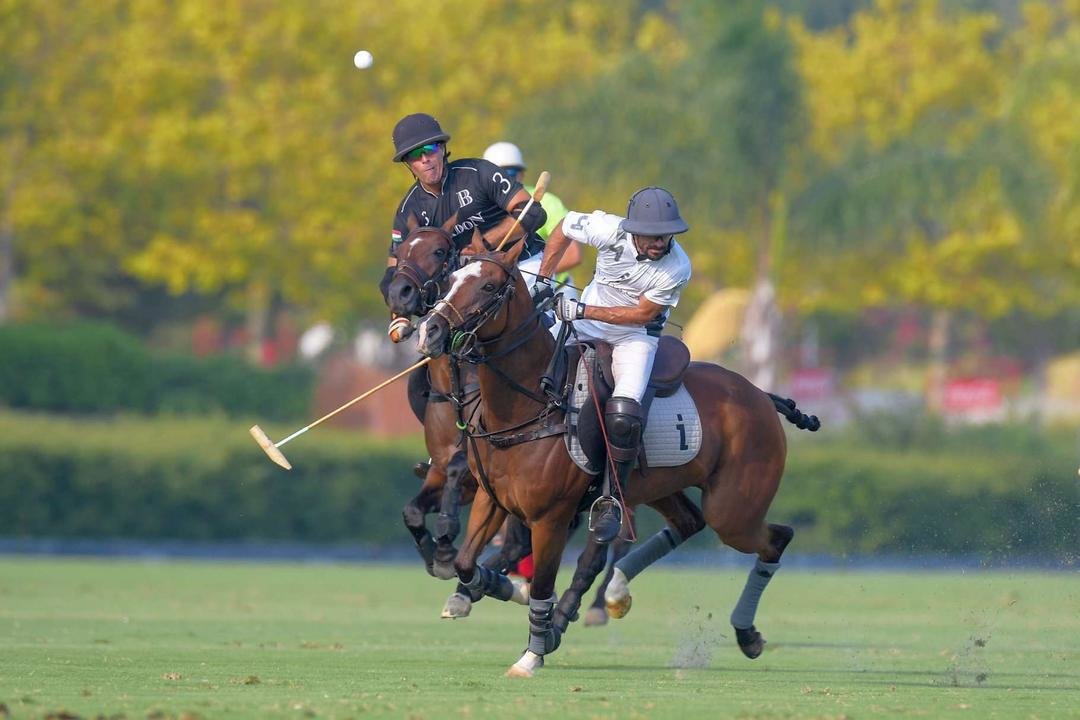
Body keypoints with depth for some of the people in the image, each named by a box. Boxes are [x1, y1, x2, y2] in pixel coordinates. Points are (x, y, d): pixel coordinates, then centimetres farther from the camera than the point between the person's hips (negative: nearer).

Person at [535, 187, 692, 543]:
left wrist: (582, 311, -26)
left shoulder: (676, 269, -28)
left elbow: (644, 314, -20)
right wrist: (543, 280, -7)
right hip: (587, 325, 3)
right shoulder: (610, 230, -25)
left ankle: (611, 500, -7)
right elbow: (562, 230, -5)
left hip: (636, 335, -3)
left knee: (623, 415, -23)